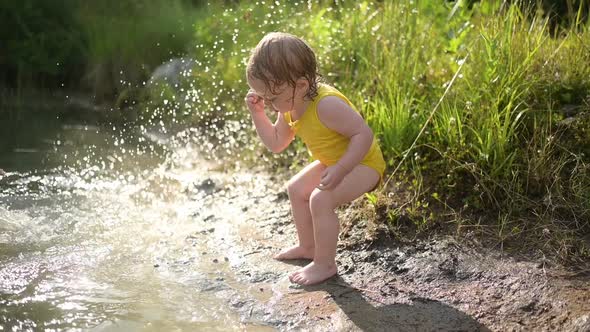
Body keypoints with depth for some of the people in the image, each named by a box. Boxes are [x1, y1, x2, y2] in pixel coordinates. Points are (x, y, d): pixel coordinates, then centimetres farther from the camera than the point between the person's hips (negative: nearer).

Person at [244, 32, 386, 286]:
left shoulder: (326, 105, -35)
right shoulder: (290, 106, -6)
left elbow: (364, 134, -35)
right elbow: (276, 144, 6)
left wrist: (339, 170, -39)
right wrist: (257, 114, -6)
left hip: (362, 162, -10)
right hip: (333, 161, 10)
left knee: (321, 199, -25)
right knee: (296, 188, 17)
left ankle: (325, 264, -9)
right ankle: (308, 247, 33)